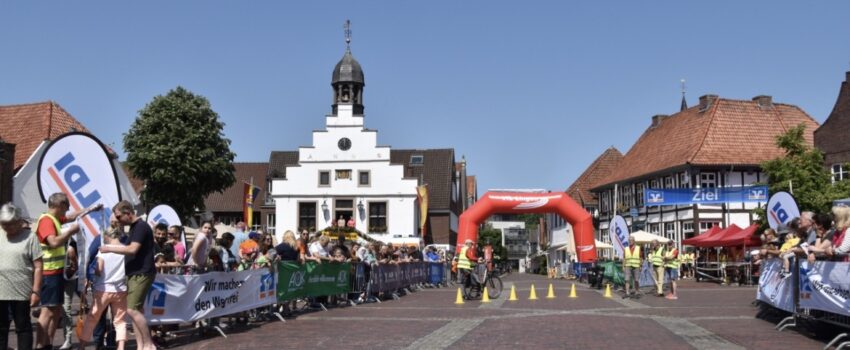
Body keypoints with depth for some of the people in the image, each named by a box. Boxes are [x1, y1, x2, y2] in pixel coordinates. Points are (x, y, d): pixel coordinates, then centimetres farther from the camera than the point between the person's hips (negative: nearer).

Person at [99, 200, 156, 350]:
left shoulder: (141, 226, -14)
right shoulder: (134, 227, 16)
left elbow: (133, 249, -22)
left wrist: (110, 248, -14)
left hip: (142, 274, -10)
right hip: (135, 273, 10)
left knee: (132, 310, -14)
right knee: (136, 310, 7)